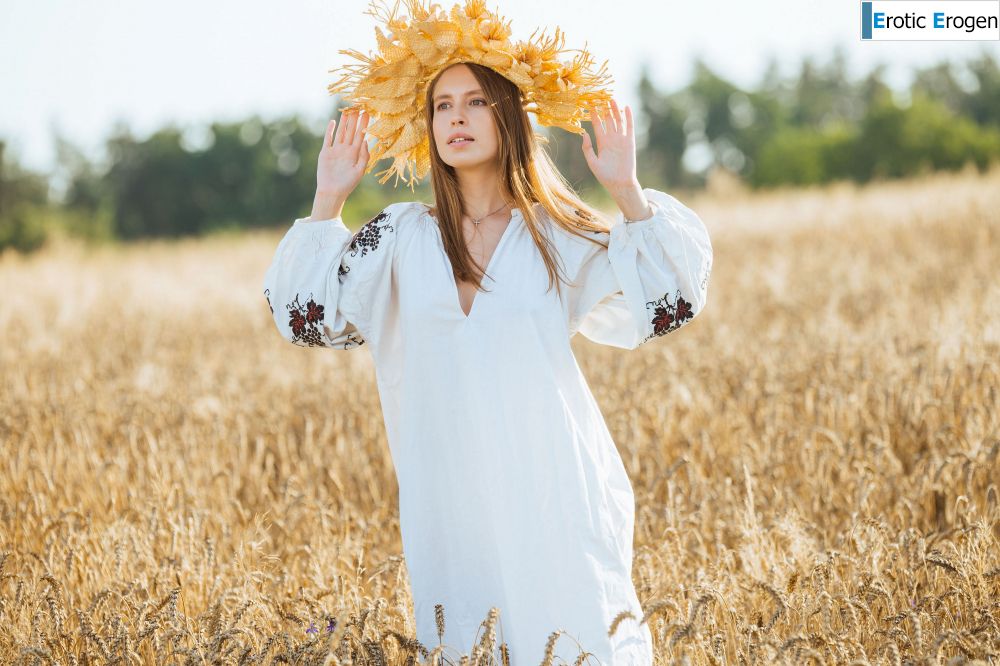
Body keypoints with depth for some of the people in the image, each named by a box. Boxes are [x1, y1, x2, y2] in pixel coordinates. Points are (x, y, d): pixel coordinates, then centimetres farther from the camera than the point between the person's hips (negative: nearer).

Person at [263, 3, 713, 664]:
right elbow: (308, 316, 0)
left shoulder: (558, 233, 3)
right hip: (452, 503, 1)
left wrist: (629, 191, -12)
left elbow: (667, 303, -5)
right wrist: (327, 201, -4)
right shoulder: (403, 234, 6)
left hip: (553, 494, -1)